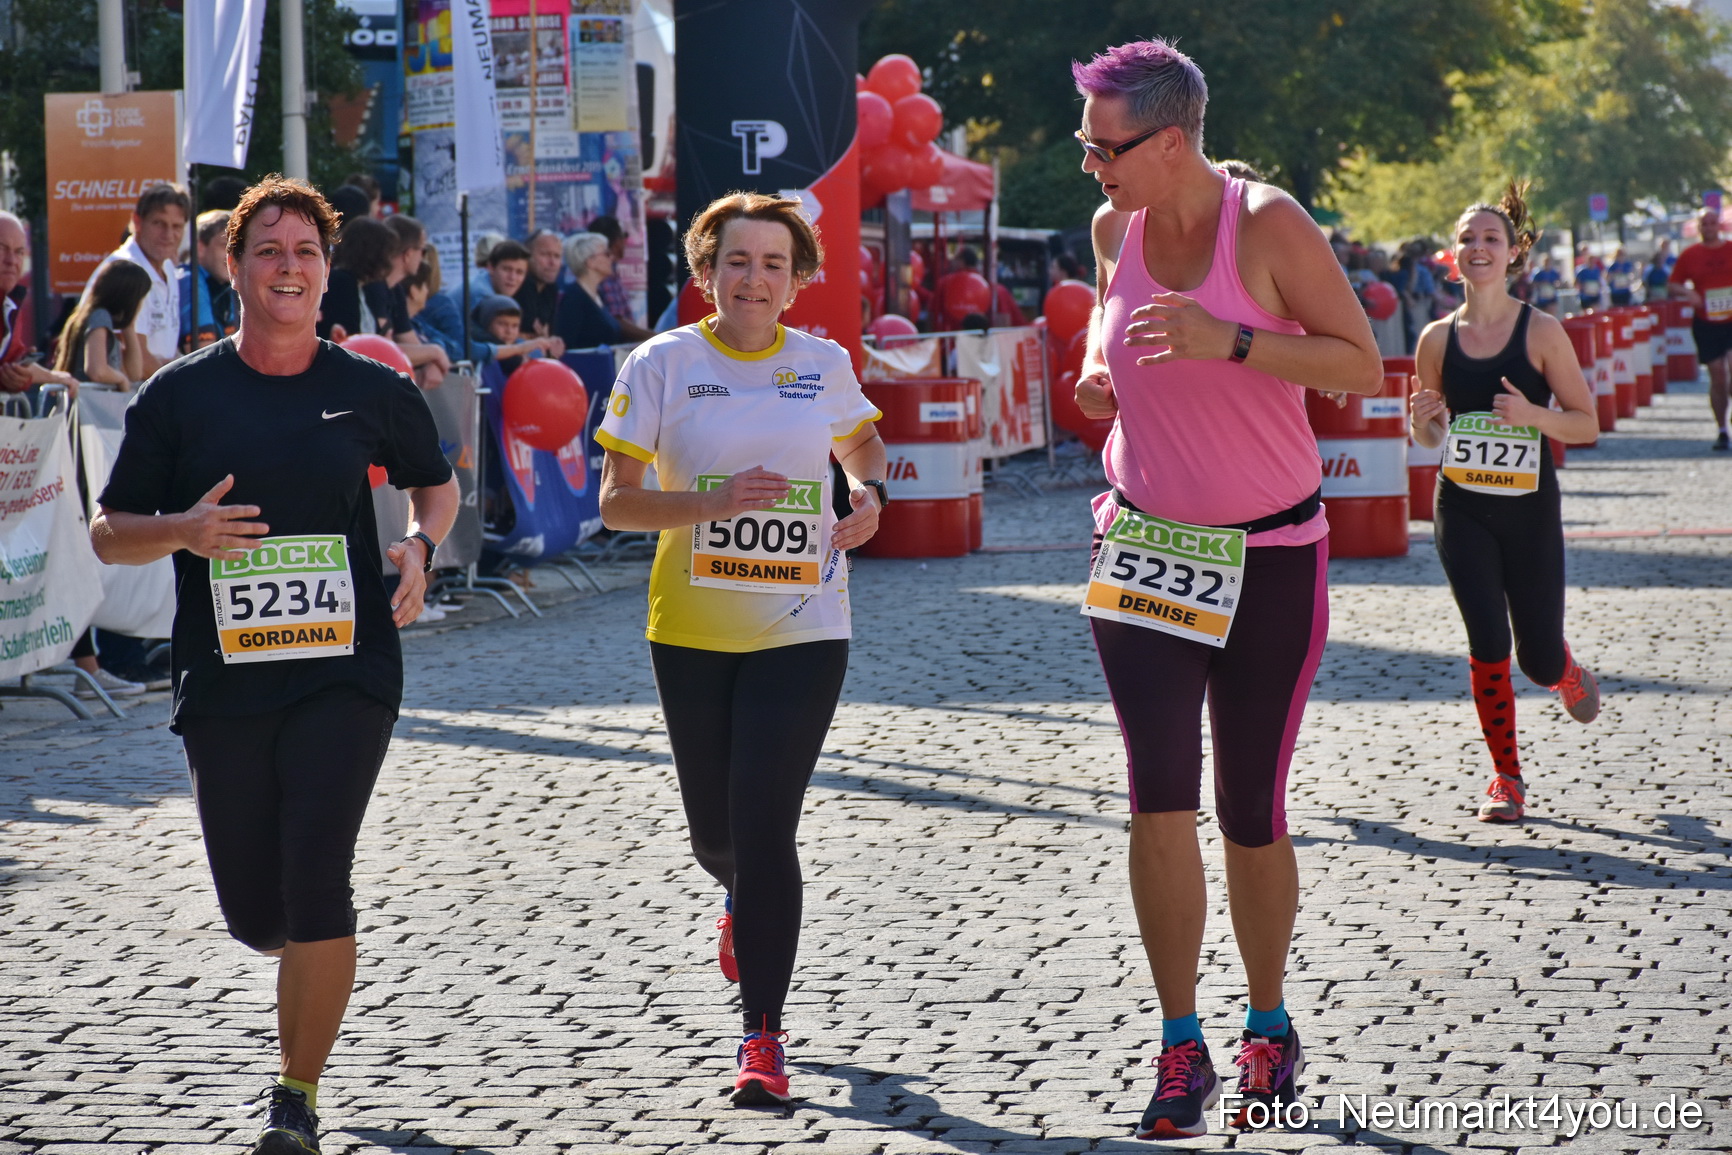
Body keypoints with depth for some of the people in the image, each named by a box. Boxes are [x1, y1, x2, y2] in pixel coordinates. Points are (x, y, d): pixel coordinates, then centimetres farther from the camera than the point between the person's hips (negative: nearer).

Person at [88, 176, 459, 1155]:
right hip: (224, 680, 1)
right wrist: (184, 531, -16)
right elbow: (109, 534, 5)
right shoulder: (180, 396, 2)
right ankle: (316, 954, 44)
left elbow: (438, 482, 20)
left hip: (346, 675, -1)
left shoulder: (373, 392, 3)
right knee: (255, 915, 6)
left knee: (315, 885, -15)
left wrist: (421, 547, -2)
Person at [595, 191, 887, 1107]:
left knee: (765, 827, -11)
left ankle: (762, 1038, -2)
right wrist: (712, 503, -20)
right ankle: (744, 899, 50)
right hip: (692, 628, 1)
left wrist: (868, 495, 2)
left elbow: (860, 442, 24)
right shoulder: (662, 365, -3)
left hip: (802, 628, -1)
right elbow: (616, 500, -5)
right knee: (714, 832, 11)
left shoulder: (824, 364, 3)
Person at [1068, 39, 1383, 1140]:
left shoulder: (1269, 223, -16)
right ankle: (1182, 1050, -2)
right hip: (1145, 544, 3)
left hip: (1271, 560, -3)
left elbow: (1363, 365, -16)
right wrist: (1099, 369, 2)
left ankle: (1271, 1029, 25)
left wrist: (1229, 341, -28)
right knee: (1160, 799, -9)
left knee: (1252, 813, 4)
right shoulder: (1115, 225, 1)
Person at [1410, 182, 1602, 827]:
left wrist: (1533, 415, -23)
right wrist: (1423, 424, -12)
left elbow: (1587, 425, -5)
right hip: (1462, 511, 1)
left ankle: (1569, 677, 43)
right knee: (1488, 641, -11)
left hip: (1530, 511, -1)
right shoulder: (1437, 339, 1)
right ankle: (1506, 777, 6)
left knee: (1539, 659, 4)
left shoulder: (1542, 332, -7)